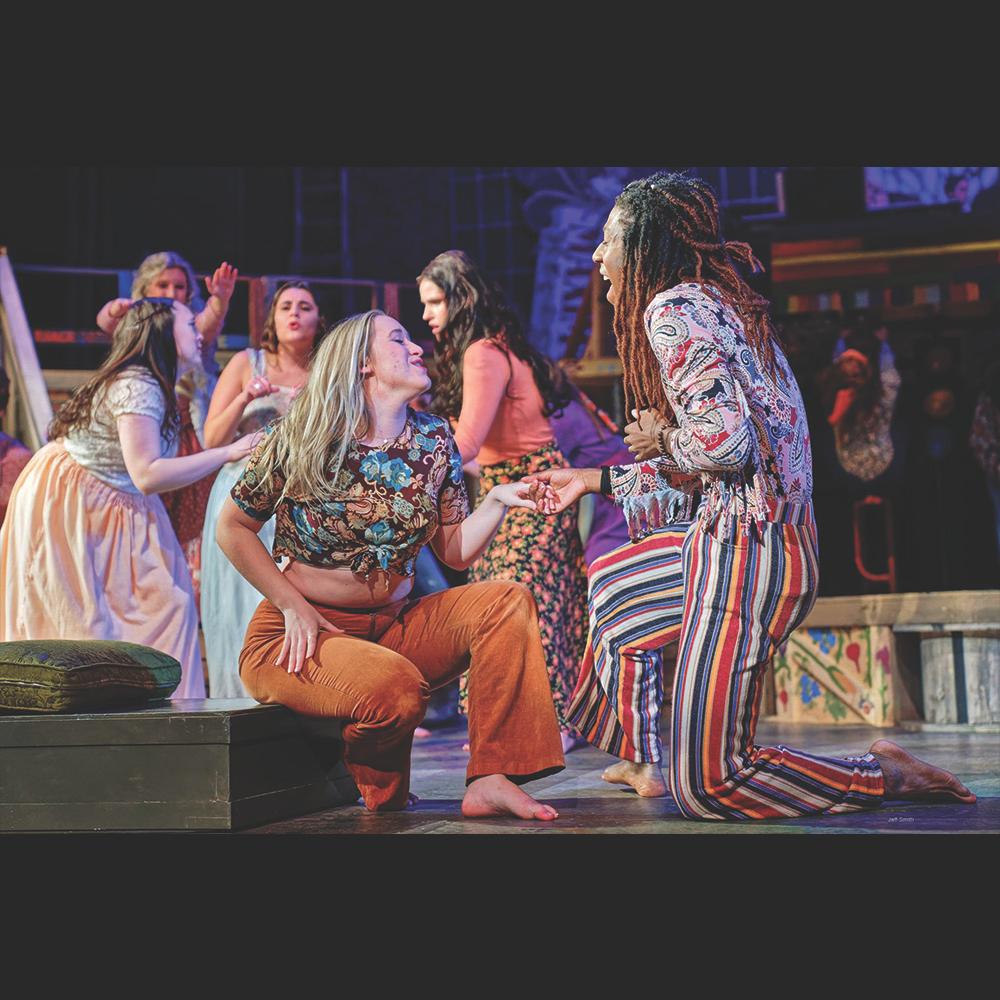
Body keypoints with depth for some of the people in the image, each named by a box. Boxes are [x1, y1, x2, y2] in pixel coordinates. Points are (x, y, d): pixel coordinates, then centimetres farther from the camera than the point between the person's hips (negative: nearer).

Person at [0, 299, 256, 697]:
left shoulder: (148, 384, 9)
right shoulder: (138, 386, -22)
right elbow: (147, 475, -30)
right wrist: (227, 453, -26)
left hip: (101, 510, 10)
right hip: (64, 504, -10)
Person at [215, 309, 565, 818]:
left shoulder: (433, 440, 5)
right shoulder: (301, 438, -7)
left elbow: (454, 551, 7)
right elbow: (232, 528, -2)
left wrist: (498, 501, -11)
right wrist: (295, 607, -12)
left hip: (394, 624, 5)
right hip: (299, 635, -5)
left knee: (506, 599, -16)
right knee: (397, 687, -34)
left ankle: (490, 781, -21)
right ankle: (380, 790, 2)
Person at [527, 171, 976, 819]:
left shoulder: (671, 308, -12)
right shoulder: (719, 303, 18)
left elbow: (722, 440, -26)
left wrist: (660, 436, -5)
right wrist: (595, 480, 30)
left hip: (746, 549, -10)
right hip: (743, 534, 10)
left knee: (705, 788, -4)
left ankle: (884, 775, 2)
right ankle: (643, 761, 37)